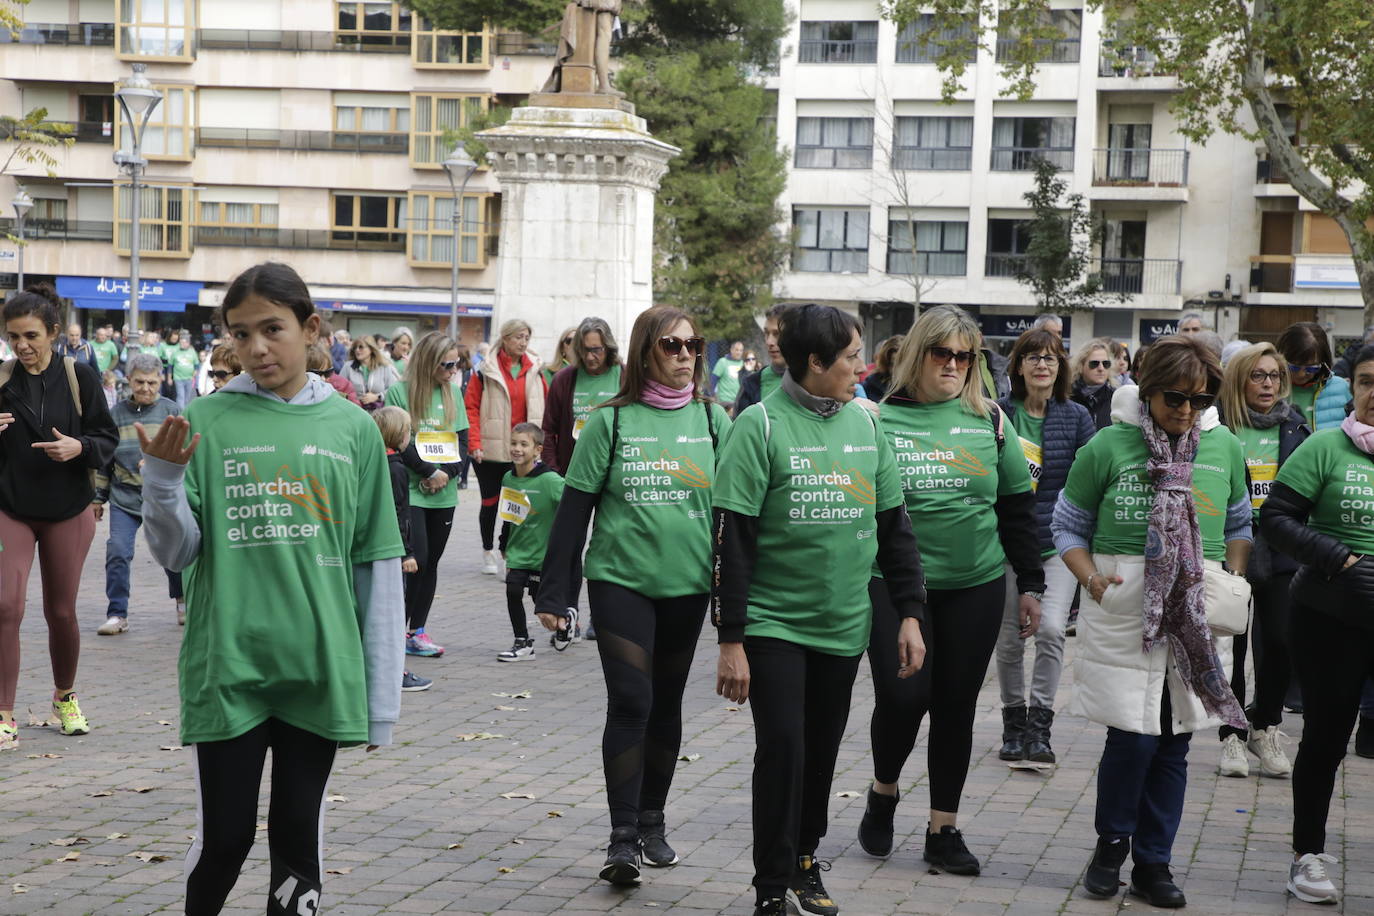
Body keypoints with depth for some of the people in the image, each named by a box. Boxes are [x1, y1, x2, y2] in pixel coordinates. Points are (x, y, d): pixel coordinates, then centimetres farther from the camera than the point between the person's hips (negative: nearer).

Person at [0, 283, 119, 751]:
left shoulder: (80, 377, -6)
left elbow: (108, 439, -1)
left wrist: (80, 447, -21)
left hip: (69, 511, 0)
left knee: (61, 612, 10)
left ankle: (65, 697, 35)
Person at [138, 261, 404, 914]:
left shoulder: (352, 429, 3)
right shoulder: (206, 422, 0)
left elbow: (376, 565, 4)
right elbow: (176, 554, 0)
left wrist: (381, 694, 2)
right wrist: (162, 479, -19)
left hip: (319, 671, 1)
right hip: (227, 667, -1)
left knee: (299, 837, 9)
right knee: (224, 837, 5)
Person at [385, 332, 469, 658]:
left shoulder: (453, 393, 11)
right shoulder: (399, 392, -6)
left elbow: (462, 439, 9)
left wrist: (447, 473, -8)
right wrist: (430, 472, -15)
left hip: (444, 493, 5)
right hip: (411, 489, -5)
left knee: (431, 561, 8)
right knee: (416, 558, -12)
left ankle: (418, 630, 15)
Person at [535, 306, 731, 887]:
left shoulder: (713, 420, 4)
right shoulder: (610, 421, -3)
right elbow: (574, 510, -2)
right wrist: (554, 594, -4)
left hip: (686, 585, 3)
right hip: (620, 580, -3)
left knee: (666, 706, 12)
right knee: (630, 703, -10)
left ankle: (652, 822, 27)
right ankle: (623, 837, -5)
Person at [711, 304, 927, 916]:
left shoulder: (863, 423, 6)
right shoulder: (761, 426, -10)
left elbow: (893, 526, 13)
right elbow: (733, 538, -12)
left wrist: (910, 613, 9)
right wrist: (731, 640, -14)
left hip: (843, 625, 5)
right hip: (774, 621, -5)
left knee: (822, 750, 12)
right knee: (782, 749, -8)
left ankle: (805, 859, 31)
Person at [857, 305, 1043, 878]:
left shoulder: (989, 420, 6)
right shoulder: (880, 418, -2)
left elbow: (1018, 507, 11)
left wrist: (1030, 584, 9)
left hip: (975, 587, 3)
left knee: (956, 705, 7)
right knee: (902, 695, -11)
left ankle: (944, 828, 19)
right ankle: (883, 793, 19)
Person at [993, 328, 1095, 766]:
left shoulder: (1076, 417, 2)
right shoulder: (999, 414, 1)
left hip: (1057, 542, -1)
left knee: (1051, 630, -17)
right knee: (1008, 639, 7)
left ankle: (1039, 727, -8)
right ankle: (1013, 725, 23)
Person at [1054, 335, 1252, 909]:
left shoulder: (1224, 447, 8)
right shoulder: (1108, 446, -2)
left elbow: (1240, 524, 20)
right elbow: (1069, 525, 5)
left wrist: (1234, 580, 5)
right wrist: (1092, 578, -9)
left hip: (1198, 612, 3)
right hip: (1124, 605, -3)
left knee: (1174, 741, 7)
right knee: (1132, 736, -8)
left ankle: (1153, 862, 18)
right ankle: (1111, 843, 16)